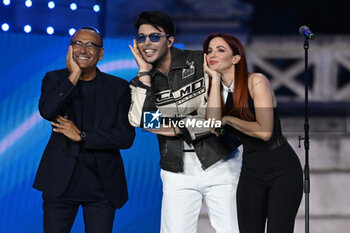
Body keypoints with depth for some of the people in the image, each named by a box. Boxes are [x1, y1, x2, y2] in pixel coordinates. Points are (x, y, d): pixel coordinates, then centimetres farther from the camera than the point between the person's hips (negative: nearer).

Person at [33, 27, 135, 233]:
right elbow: (47, 111, -17)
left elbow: (127, 137, -6)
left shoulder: (118, 87, 3)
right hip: (61, 181, 0)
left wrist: (81, 136, -12)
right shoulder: (55, 79, 4)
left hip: (102, 184, 0)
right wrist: (74, 76, -18)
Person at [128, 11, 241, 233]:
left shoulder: (201, 63, -3)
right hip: (178, 173, 2)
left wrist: (178, 129, -11)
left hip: (219, 164, -2)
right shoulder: (142, 83, 6)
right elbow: (139, 121, -13)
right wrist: (144, 72, -10)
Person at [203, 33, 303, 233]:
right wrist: (215, 78, -10)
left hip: (282, 170, -5)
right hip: (251, 172, 5)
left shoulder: (257, 82, -11)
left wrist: (228, 119, -9)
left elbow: (264, 131, -20)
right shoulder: (217, 90, 6)